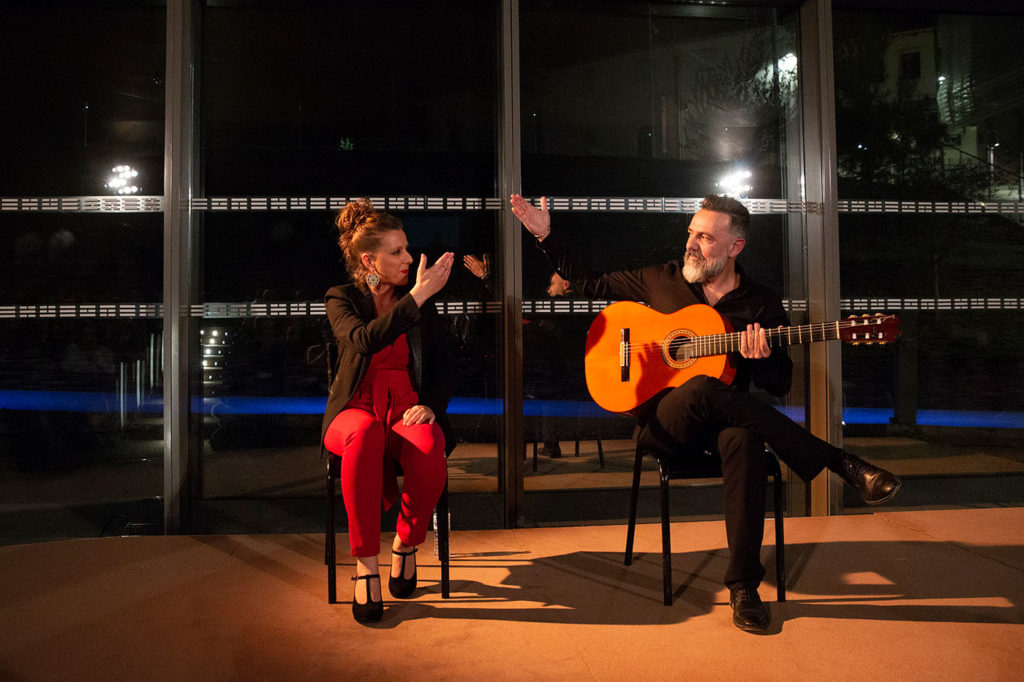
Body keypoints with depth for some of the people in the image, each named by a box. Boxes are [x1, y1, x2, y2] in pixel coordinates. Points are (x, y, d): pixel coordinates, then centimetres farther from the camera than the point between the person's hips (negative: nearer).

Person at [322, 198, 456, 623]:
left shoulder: (421, 306, 13)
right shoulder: (341, 300, 4)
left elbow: (443, 368, 13)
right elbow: (364, 340, -20)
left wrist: (429, 404, -7)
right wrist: (417, 296, -23)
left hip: (408, 408, 2)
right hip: (356, 408, -1)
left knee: (429, 449, -35)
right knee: (365, 436, -40)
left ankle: (406, 545, -6)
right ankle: (366, 565, -26)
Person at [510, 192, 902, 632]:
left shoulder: (762, 304, 5)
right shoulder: (661, 280, 9)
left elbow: (780, 385, 5)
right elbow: (590, 283, 16)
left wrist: (759, 361, -19)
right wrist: (546, 236, 8)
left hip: (728, 419, 0)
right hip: (666, 417, 0)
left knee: (744, 440, -39)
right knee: (701, 389, -37)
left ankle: (743, 584, -27)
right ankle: (841, 464, -30)